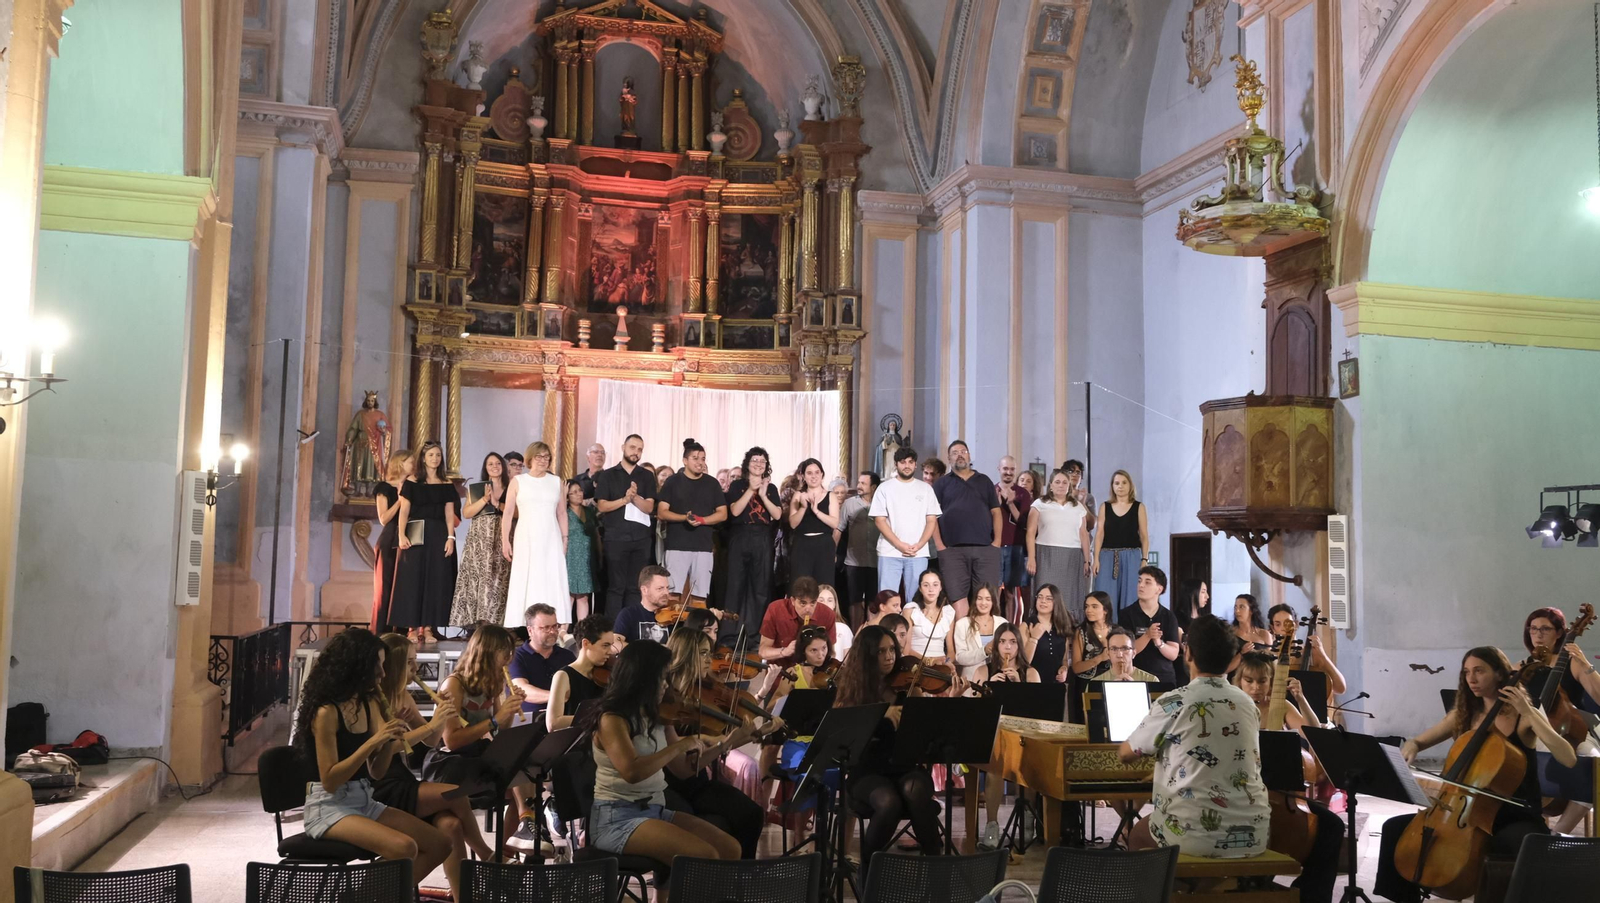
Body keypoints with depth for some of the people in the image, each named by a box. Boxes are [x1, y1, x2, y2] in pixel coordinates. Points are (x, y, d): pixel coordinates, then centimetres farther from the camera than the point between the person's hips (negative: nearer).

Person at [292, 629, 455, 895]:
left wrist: (390, 741, -9)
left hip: (364, 802, 8)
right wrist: (372, 742, -24)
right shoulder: (327, 712, -15)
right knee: (403, 847, -29)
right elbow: (329, 781, -20)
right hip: (329, 808, -8)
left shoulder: (368, 704, 8)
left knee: (440, 844, -2)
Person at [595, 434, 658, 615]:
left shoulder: (647, 476, 10)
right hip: (616, 537, -2)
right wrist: (625, 499, -15)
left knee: (635, 587, 3)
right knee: (616, 586, -2)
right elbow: (601, 506, -2)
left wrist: (635, 497, -16)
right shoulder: (608, 475, 6)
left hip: (641, 538, 2)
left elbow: (649, 507, 2)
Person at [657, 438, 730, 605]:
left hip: (703, 546, 2)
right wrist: (685, 517, -16)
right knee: (673, 592, -6)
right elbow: (662, 513, 0)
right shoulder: (673, 481, 4)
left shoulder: (712, 483, 9)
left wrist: (701, 520, -10)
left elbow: (723, 514, 7)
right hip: (677, 545, -2)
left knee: (699, 594, 0)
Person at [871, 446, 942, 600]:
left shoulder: (926, 488, 11)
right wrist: (899, 545, -10)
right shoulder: (885, 488, 6)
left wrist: (919, 545, -7)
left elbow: (932, 520, 7)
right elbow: (879, 520, -1)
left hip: (918, 553, 1)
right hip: (889, 552, -1)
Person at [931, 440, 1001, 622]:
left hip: (985, 547, 2)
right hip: (953, 549, -1)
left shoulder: (984, 481, 17)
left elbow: (996, 512, 13)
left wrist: (997, 541, 0)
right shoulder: (941, 483, 11)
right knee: (958, 597, -3)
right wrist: (939, 545, -7)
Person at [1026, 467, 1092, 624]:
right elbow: (1031, 533, 1)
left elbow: (1084, 535, 14)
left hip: (1072, 558, 3)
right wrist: (1031, 558, -8)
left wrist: (1087, 560, 6)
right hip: (1046, 556, -2)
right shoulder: (1040, 504, 7)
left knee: (1071, 596, -1)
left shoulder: (1078, 507, 15)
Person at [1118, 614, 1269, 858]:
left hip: (1195, 835, -5)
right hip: (1252, 834, 5)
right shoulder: (1247, 704, 7)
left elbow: (1125, 753, 5)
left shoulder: (1174, 702, -8)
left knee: (1138, 835, 26)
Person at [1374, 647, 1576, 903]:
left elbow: (1569, 759, -21)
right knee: (1395, 828, -9)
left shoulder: (1524, 717, -6)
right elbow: (1417, 741, 16)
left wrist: (1528, 712, -23)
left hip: (1517, 817, -5)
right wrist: (1411, 746, -9)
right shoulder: (1463, 715, 8)